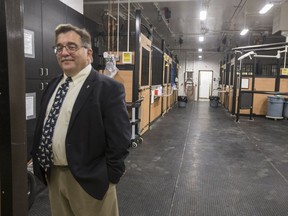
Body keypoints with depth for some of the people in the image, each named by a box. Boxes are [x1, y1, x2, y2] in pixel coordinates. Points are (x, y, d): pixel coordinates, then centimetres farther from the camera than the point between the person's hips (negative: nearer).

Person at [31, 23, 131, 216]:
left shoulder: (109, 89, -16)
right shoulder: (53, 86, 8)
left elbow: (119, 141, -17)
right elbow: (42, 128, 14)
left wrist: (109, 179, -13)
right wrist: (41, 165, 11)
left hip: (88, 179, -6)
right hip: (53, 175, 7)